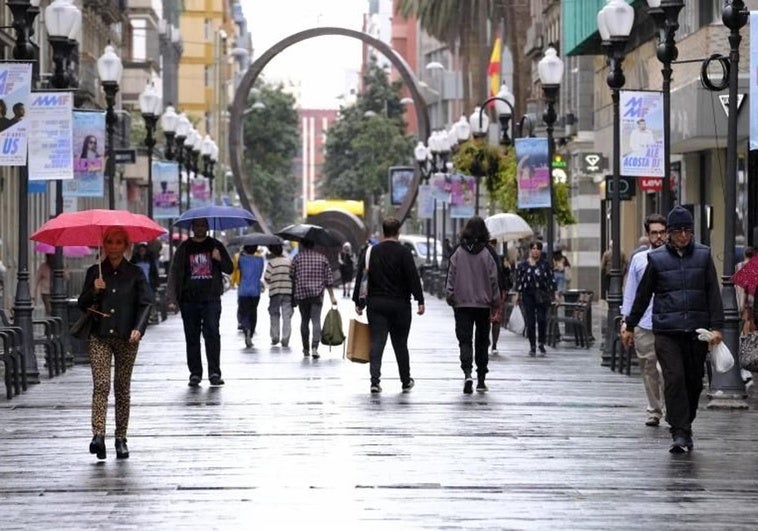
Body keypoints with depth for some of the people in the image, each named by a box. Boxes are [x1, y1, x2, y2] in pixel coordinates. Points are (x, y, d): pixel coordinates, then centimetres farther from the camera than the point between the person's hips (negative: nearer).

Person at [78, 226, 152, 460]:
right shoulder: (94, 272, 9)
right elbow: (82, 305, 10)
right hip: (99, 337, 0)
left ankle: (121, 439, 11)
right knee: (101, 385, -13)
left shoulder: (135, 273, 5)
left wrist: (138, 328, -17)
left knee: (122, 388, 4)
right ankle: (98, 436, -22)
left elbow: (145, 302, -2)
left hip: (126, 337, 0)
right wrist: (94, 291, -10)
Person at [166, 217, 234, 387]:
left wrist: (220, 259, -11)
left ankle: (214, 373, -12)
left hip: (211, 298, -1)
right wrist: (172, 299, -6)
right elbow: (175, 273, 4)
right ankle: (195, 374, 11)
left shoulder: (216, 246, 10)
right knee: (192, 338, 4)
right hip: (189, 300, 1)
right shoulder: (184, 248, 8)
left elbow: (229, 269, 11)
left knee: (212, 333, -12)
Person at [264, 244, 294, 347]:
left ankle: (275, 337, 12)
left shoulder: (272, 262, -8)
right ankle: (285, 339, -2)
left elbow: (266, 278, -8)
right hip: (288, 292, 2)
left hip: (275, 292, -2)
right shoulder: (289, 262, 1)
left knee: (274, 315, 12)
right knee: (287, 317, 3)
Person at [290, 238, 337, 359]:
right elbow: (328, 279, 4)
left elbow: (292, 277, 3)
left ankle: (306, 349, 18)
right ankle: (314, 347, -25)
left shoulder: (298, 258, 1)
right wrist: (332, 297, 8)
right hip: (317, 294, 0)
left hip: (301, 294, 0)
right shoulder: (322, 258, 6)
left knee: (304, 321, 13)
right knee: (316, 321, -7)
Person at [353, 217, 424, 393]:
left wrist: (358, 302, 10)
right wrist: (420, 301, -10)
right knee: (400, 344, 10)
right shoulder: (403, 252, -6)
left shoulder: (371, 252, 5)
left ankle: (375, 380, -15)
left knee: (376, 343, -1)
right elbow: (413, 278, -12)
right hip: (399, 305, -2)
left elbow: (360, 278, 5)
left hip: (375, 304, 2)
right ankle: (406, 382, 20)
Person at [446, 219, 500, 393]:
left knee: (465, 340, 0)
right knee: (482, 341, 11)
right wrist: (495, 303, 5)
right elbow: (494, 280, -2)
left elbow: (451, 278, -1)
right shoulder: (488, 253, -5)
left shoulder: (458, 253, -3)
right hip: (483, 304, 0)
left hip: (462, 303, 0)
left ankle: (467, 373, -23)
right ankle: (481, 380, 16)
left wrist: (450, 298, 7)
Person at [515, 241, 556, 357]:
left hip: (542, 296, -1)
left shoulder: (545, 265, 7)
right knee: (530, 321, 0)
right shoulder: (523, 265, 8)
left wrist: (551, 294, 0)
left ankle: (541, 344, 7)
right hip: (528, 296, 1)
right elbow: (519, 280, 9)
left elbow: (551, 280, 6)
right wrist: (519, 295, 4)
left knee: (542, 319, -9)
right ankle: (532, 346, 8)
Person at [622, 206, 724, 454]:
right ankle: (679, 433, -12)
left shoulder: (703, 255, 7)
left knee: (694, 381, 7)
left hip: (697, 330, 2)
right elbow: (643, 294, 12)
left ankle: (685, 427, 25)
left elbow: (713, 293, 6)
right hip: (666, 330, -2)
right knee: (674, 379, -13)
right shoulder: (656, 258, 4)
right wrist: (630, 326, 16)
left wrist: (716, 326, -4)